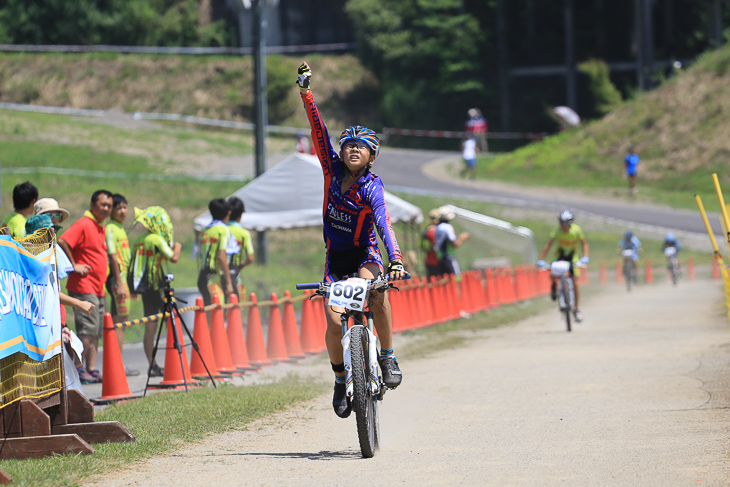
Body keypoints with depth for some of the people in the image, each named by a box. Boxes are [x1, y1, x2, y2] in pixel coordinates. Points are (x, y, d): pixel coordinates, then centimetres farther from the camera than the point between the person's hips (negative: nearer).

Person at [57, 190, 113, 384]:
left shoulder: (100, 228, 18)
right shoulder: (83, 225, -12)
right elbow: (62, 242, -24)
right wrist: (74, 265, -18)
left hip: (98, 288, 9)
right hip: (83, 286, -9)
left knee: (96, 331, 9)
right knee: (87, 330, -13)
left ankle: (91, 369, 12)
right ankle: (79, 369, -12)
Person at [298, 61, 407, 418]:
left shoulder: (371, 187, -15)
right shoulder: (332, 169, -5)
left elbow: (384, 225, -29)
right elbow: (318, 130, -12)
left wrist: (395, 260, -44)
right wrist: (306, 93, -22)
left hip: (365, 255, -3)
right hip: (335, 257, 3)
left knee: (375, 288, -36)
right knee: (334, 322, -14)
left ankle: (388, 356, -21)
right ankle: (340, 379, 10)